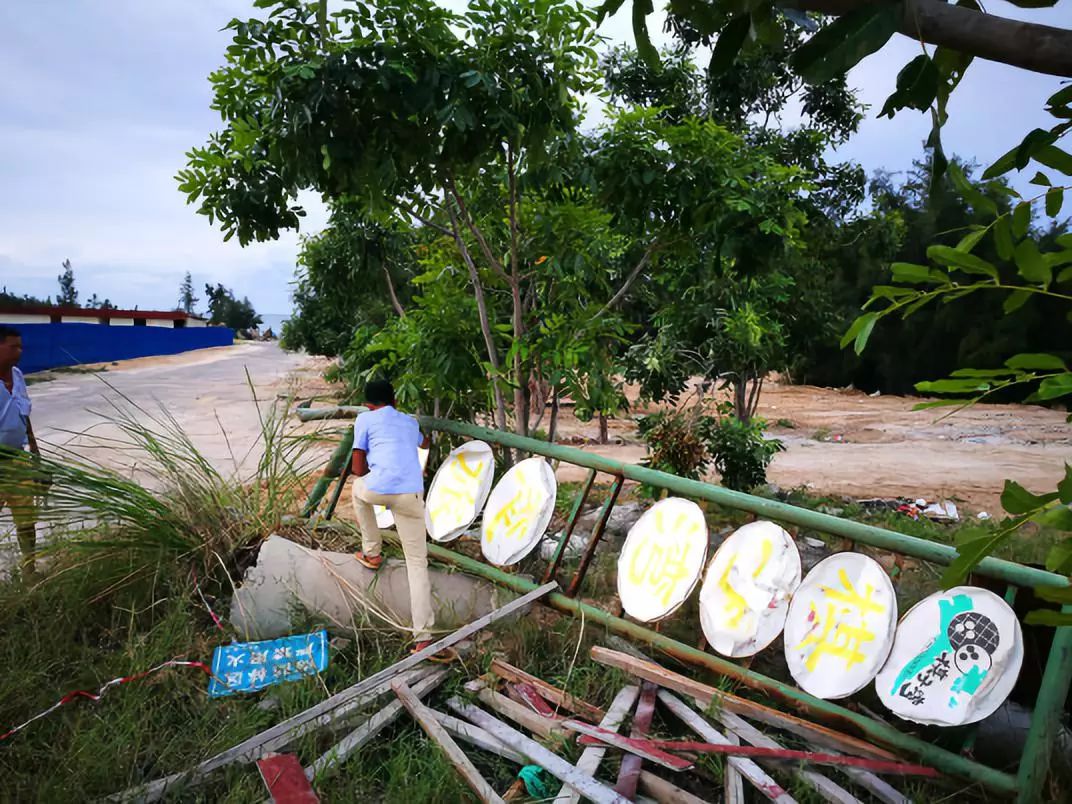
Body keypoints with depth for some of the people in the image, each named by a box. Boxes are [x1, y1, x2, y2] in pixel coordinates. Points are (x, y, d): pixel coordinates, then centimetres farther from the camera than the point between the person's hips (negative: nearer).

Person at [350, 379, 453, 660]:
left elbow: (358, 468, 14)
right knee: (417, 564, 6)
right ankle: (423, 639, -4)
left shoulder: (365, 419, 16)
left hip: (378, 490, -2)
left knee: (358, 486, 36)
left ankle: (372, 553, 39)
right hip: (411, 495, 2)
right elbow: (424, 443, 52)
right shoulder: (410, 421, 28)